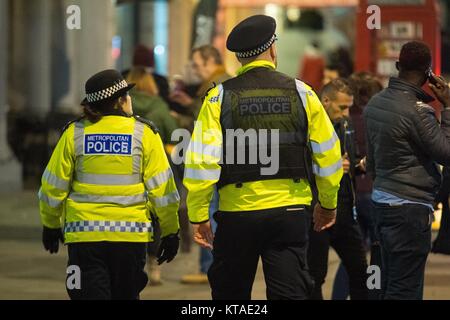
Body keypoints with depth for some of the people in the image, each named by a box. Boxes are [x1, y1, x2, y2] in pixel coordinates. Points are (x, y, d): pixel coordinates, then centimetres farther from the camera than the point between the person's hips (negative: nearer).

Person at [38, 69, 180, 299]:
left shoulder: (74, 133, 0)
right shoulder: (144, 133, -3)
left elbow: (54, 186, 5)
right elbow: (161, 187, -2)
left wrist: (51, 225, 19)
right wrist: (170, 231, 7)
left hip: (84, 234, 0)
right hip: (130, 234, 0)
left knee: (90, 294, -1)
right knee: (126, 296, 15)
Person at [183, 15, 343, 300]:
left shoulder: (220, 97, -2)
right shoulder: (301, 93, 2)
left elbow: (202, 159, -8)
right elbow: (328, 153, 6)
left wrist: (198, 215, -1)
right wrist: (328, 203, 21)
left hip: (237, 212, 0)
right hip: (291, 210, 0)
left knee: (230, 293, 14)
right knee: (291, 293, 2)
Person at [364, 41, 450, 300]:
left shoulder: (376, 103, 10)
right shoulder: (416, 111, -18)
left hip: (382, 199, 9)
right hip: (410, 206, -9)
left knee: (391, 285, 15)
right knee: (406, 290, -7)